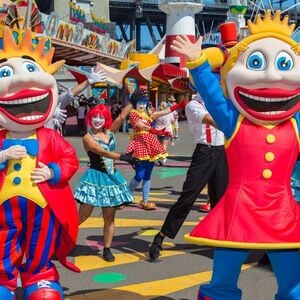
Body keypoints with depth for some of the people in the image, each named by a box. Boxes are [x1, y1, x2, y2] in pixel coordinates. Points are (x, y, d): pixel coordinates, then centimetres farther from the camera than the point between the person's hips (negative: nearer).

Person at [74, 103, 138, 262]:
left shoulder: (109, 132, 9)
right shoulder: (88, 138, -8)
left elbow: (122, 116, 1)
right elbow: (103, 152, -23)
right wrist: (122, 156, -35)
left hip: (111, 177, 5)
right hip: (95, 178, -5)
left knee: (109, 217, 6)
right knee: (82, 215, -4)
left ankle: (107, 250, 14)